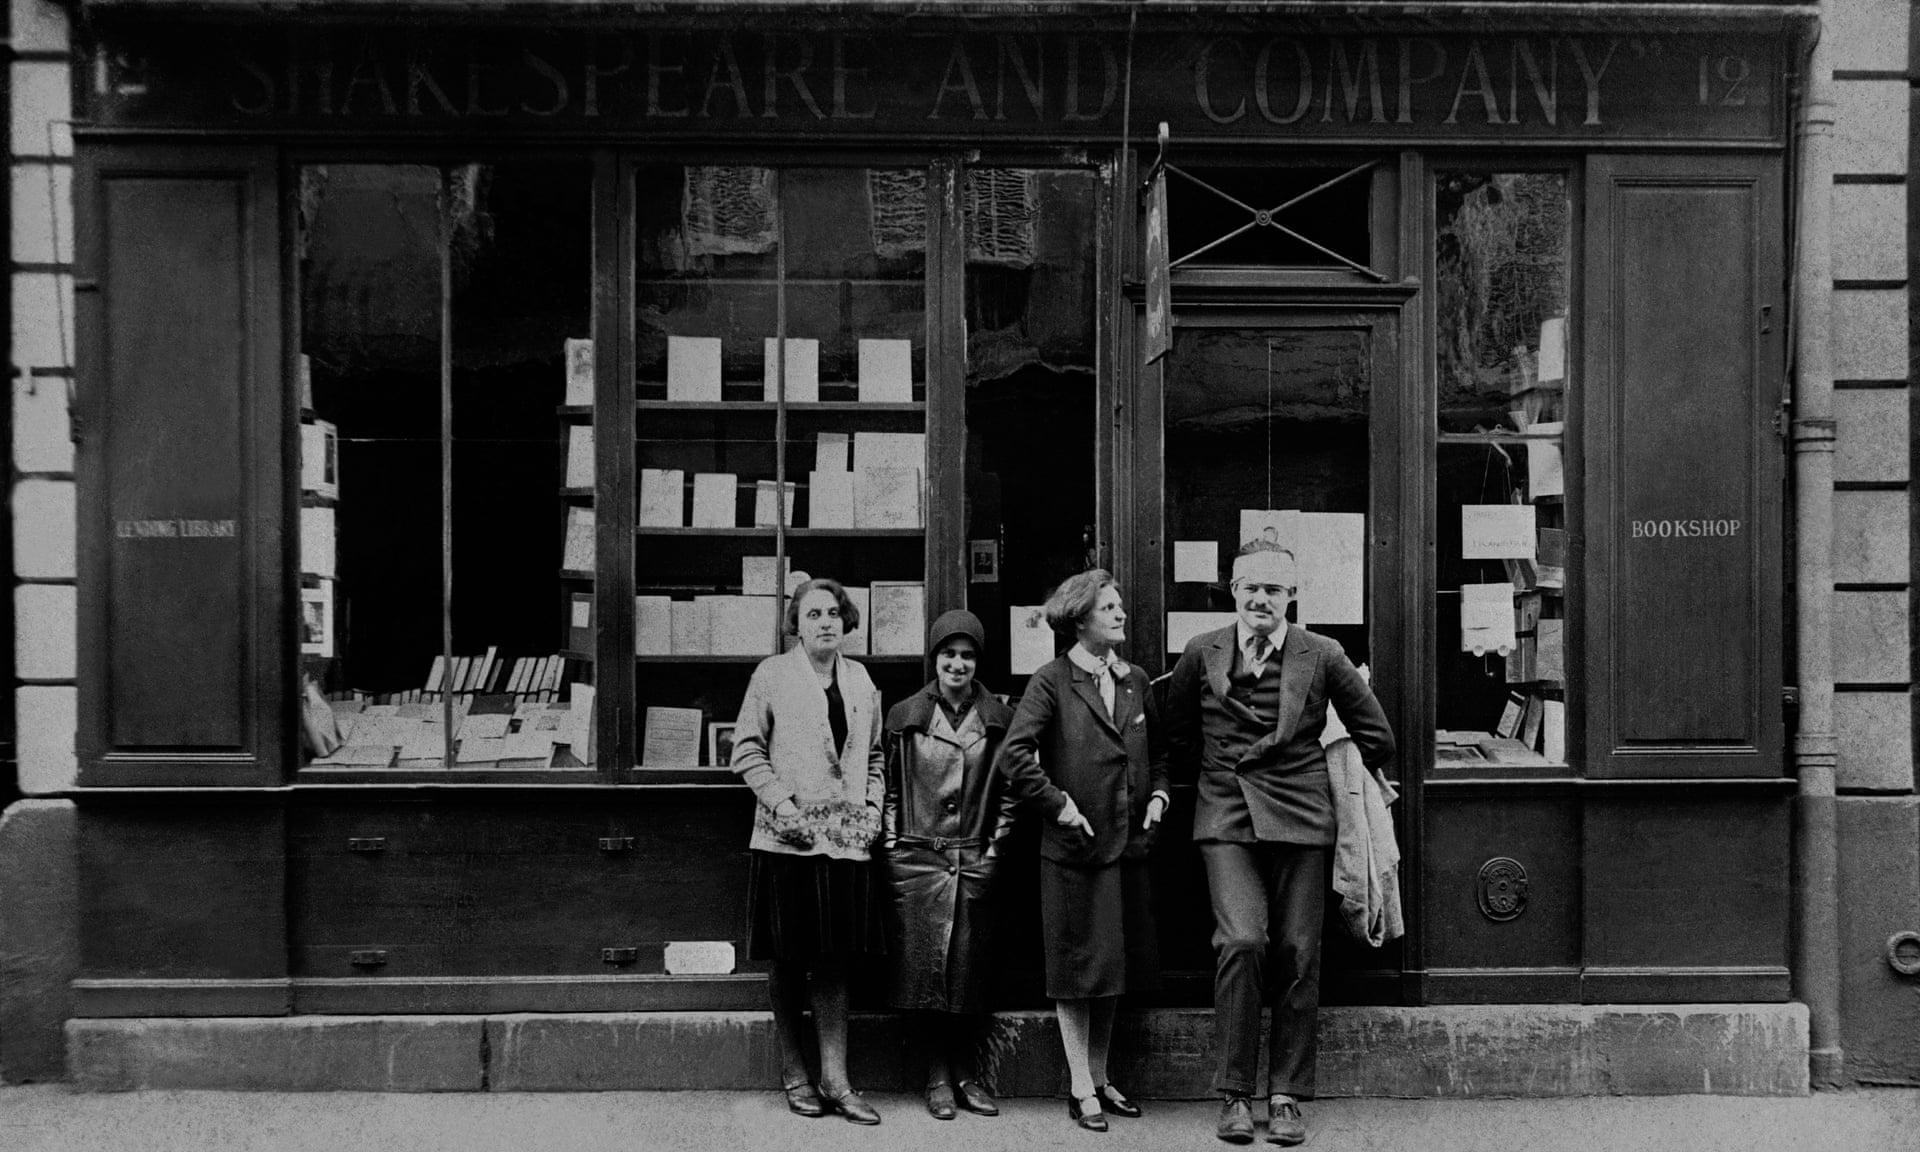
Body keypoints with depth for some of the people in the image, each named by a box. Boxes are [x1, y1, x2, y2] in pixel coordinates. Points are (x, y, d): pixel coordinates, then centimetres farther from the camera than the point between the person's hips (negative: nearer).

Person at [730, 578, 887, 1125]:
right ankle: (794, 1073, 17)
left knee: (834, 962, 5)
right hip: (789, 839, -3)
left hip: (845, 840, 4)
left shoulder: (859, 680, 13)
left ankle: (834, 1079, 10)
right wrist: (782, 804, -13)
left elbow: (874, 755, 19)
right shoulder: (772, 674, -1)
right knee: (789, 961, 5)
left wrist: (872, 808, 6)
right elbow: (747, 750, -4)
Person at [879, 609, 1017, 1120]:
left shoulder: (999, 718, 5)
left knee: (969, 969, 3)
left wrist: (996, 843, 1)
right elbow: (887, 785, 8)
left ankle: (964, 1073, 13)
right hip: (917, 857, -1)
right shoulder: (905, 716, 4)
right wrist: (891, 842, 1)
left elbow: (1009, 787, 8)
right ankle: (938, 1076, 8)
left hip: (975, 859, 1)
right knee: (927, 966, 0)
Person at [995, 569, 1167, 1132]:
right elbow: (1014, 755, -15)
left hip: (1129, 845, 6)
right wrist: (1059, 804, -15)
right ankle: (1081, 1090, 10)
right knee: (1078, 970, 2)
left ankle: (1100, 1078, 26)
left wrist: (1158, 793, 9)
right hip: (1076, 847, -6)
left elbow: (1159, 749, 24)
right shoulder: (1052, 681, -8)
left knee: (1115, 967, 13)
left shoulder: (1135, 682, 11)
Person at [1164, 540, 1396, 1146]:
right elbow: (1176, 738, 17)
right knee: (1241, 942, -16)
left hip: (1301, 819, 1)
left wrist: (1332, 777, 15)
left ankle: (1287, 1096, 13)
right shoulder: (1201, 654, 4)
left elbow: (1377, 738, 11)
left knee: (1298, 957, 1)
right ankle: (1235, 1095, -4)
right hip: (1227, 819, 0)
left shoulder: (1322, 656, 2)